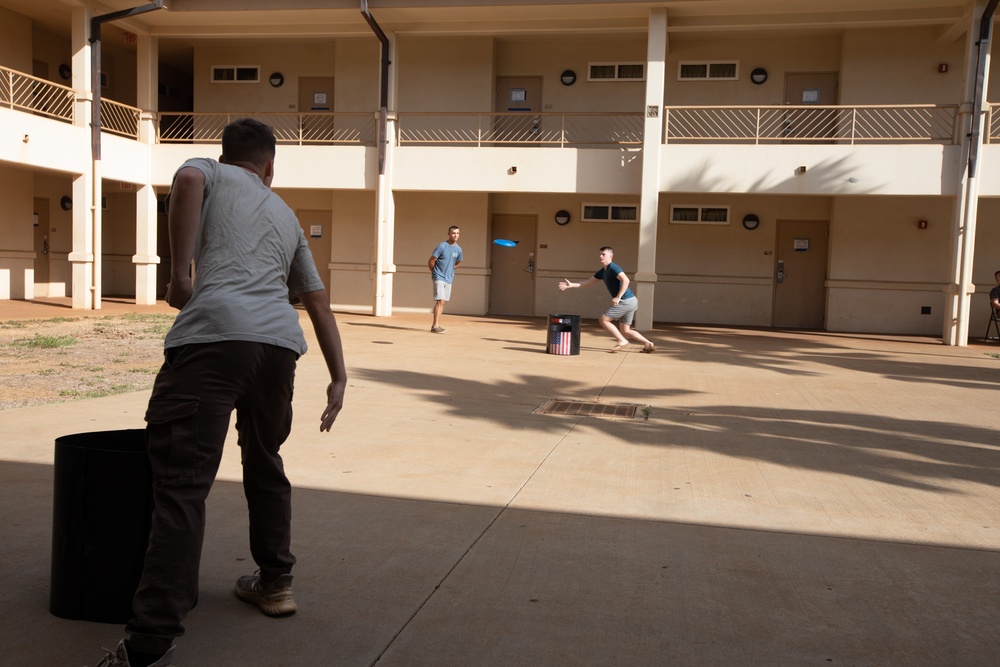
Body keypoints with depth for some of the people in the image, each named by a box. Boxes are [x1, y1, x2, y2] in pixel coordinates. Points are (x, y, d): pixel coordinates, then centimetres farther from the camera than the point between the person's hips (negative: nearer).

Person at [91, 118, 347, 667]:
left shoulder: (209, 172, 20)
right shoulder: (285, 214, 33)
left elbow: (187, 180, -7)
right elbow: (317, 300, 31)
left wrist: (180, 273, -3)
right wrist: (338, 378, 33)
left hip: (213, 335, -5)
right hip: (281, 342, 5)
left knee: (181, 483, -8)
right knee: (264, 462, 24)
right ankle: (274, 583, 34)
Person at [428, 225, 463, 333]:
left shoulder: (458, 249, 5)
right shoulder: (442, 246, -13)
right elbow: (430, 262, -8)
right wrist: (436, 272, 5)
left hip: (448, 279, 6)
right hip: (439, 278, -6)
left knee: (442, 302, 9)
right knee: (440, 301, -14)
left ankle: (436, 325, 15)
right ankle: (435, 326, -13)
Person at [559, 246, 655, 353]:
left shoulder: (613, 268, -11)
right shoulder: (603, 271, 18)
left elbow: (625, 280, -24)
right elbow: (588, 282, 25)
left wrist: (618, 298, -24)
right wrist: (571, 285, 19)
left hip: (626, 301, -9)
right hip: (630, 302, 9)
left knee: (603, 320, -5)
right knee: (625, 331, 10)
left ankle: (621, 341, -5)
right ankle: (648, 344, 6)